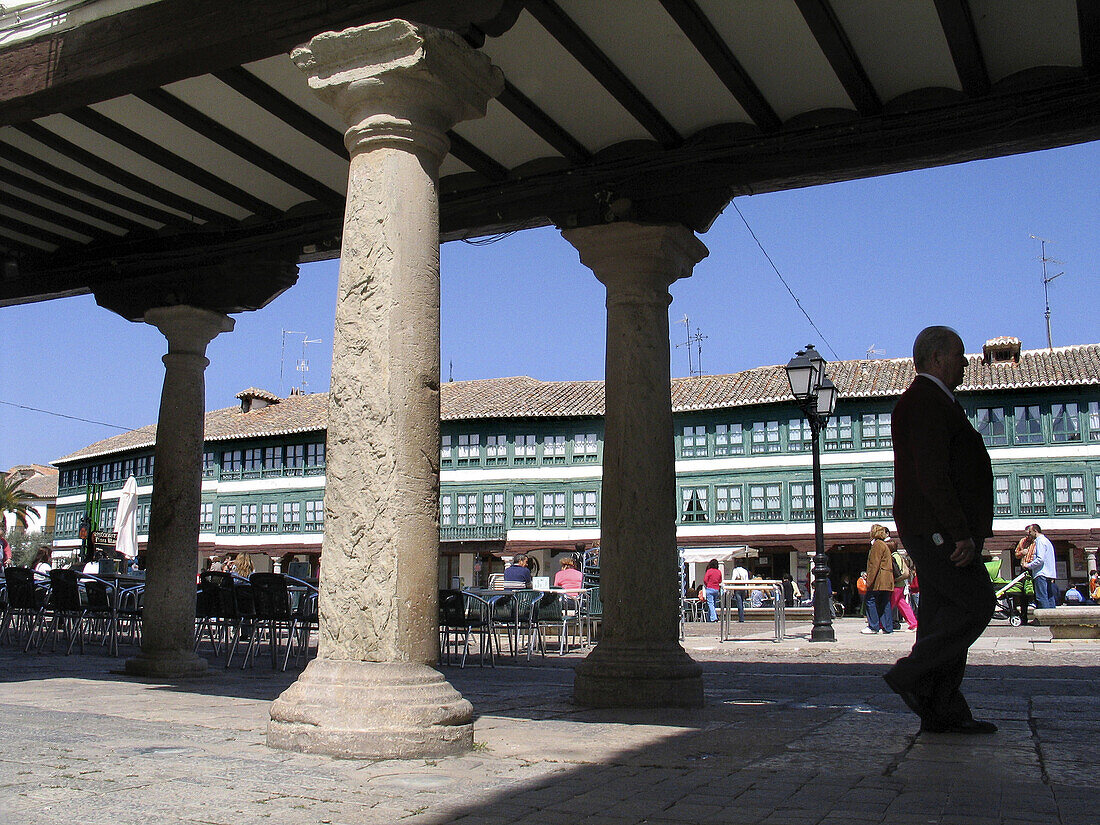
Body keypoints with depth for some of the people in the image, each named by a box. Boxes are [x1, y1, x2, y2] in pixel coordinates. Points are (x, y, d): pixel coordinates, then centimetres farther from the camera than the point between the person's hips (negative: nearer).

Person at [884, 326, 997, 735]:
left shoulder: (934, 402, 24)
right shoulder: (925, 402, -12)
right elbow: (931, 477, -21)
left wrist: (965, 531, 20)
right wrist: (960, 532, -23)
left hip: (942, 532, 11)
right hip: (938, 531, -11)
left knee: (946, 614, 8)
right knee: (976, 604, -11)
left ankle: (943, 712, 9)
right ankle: (909, 674, -6)